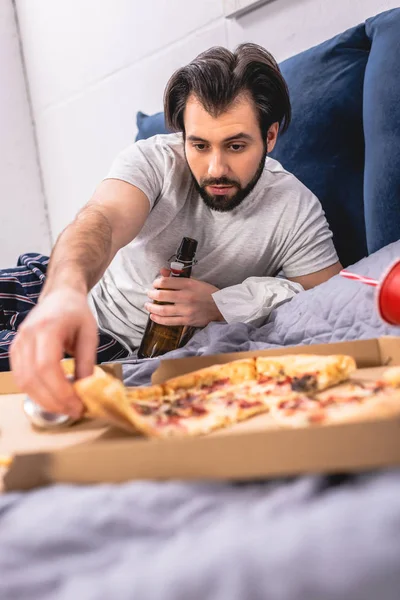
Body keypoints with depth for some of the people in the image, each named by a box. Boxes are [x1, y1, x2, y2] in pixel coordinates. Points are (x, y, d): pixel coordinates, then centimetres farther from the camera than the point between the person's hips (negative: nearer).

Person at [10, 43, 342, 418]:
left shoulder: (296, 211, -17)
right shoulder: (153, 160, -20)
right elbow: (101, 221, -38)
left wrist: (223, 305, -27)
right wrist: (65, 290, -62)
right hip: (91, 319, 1)